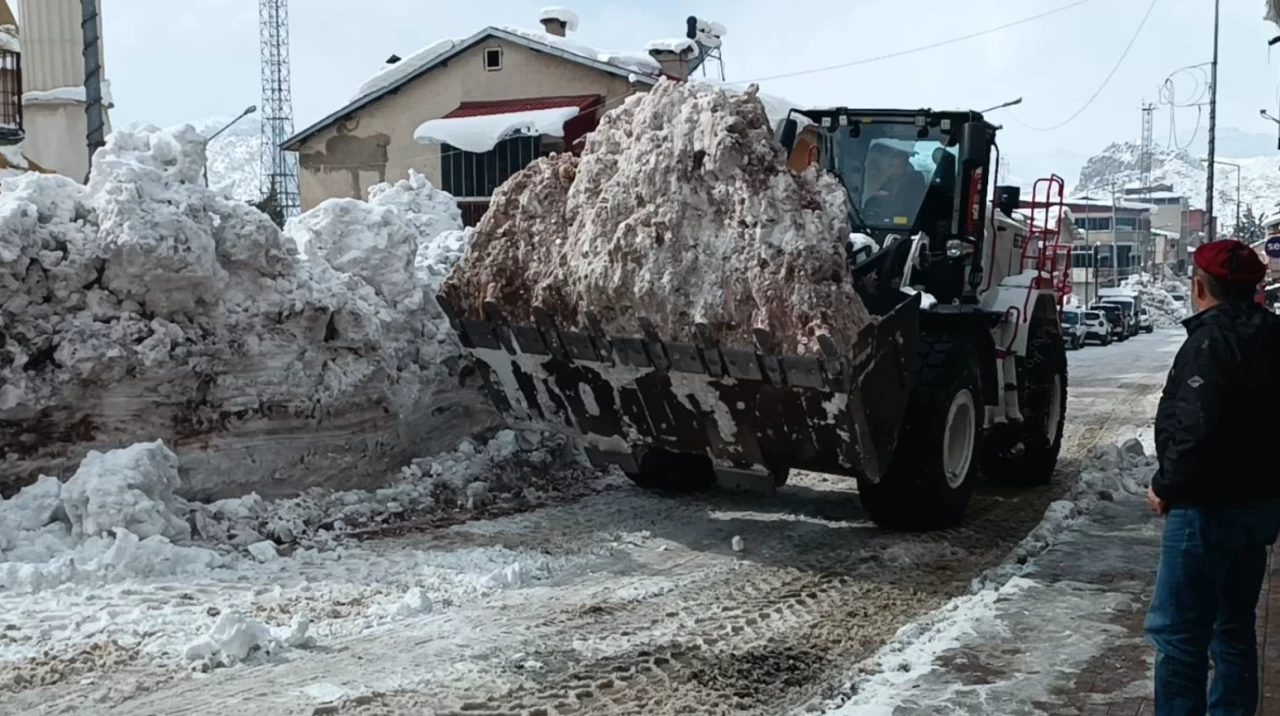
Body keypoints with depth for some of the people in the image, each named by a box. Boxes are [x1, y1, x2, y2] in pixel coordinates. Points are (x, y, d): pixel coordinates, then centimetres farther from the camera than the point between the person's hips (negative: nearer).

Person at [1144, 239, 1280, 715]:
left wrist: (1166, 487, -14)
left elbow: (1195, 428, -26)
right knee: (1233, 625, 19)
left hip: (1210, 508, -10)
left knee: (1177, 632, -4)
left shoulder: (1213, 340, -18)